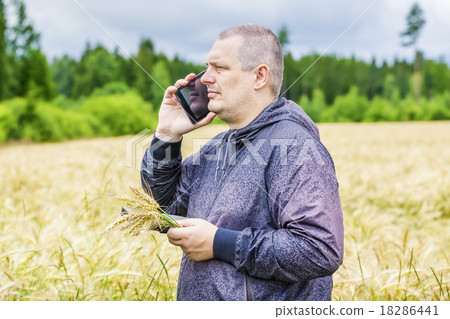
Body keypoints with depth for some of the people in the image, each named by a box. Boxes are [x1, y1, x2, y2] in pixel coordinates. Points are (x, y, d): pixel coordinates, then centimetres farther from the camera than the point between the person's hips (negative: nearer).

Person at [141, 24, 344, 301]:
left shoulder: (295, 147, -21)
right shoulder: (218, 147, 7)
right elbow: (163, 203, 12)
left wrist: (220, 243, -24)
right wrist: (167, 135, -1)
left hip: (270, 302, -8)